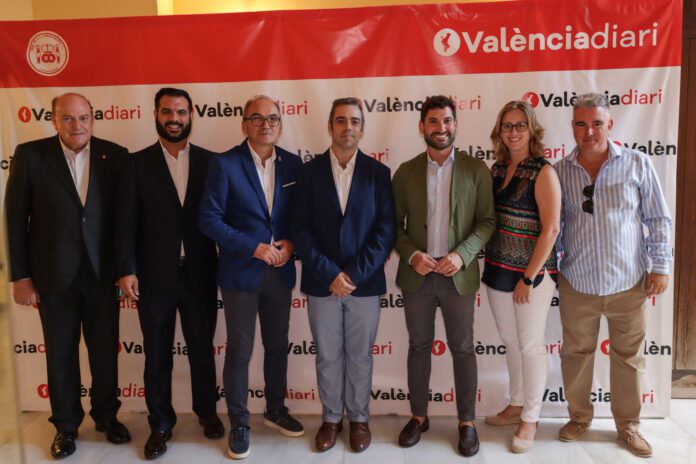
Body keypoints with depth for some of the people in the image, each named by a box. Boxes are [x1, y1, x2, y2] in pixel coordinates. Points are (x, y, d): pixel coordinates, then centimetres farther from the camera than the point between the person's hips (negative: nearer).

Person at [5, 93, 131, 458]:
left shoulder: (115, 155, -2)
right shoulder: (30, 155, -4)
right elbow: (15, 218, -3)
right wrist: (20, 276, -5)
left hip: (102, 271, 1)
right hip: (53, 273, -1)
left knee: (105, 348, 13)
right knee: (60, 352, 13)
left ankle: (106, 415, 34)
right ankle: (66, 424, 32)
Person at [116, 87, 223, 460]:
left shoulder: (210, 162, 2)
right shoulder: (138, 163, 1)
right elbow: (127, 221, -3)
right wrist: (126, 270, -10)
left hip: (199, 274, 1)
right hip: (154, 275, 0)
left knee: (202, 349, 15)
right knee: (157, 355, 12)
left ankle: (207, 411, 36)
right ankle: (160, 423, 29)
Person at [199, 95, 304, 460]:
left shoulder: (293, 164, 4)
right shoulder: (225, 164, -8)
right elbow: (209, 219, -12)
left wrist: (290, 243, -9)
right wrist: (253, 248, -18)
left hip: (280, 272, 4)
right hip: (240, 272, -4)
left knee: (278, 346, 16)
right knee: (239, 351, 7)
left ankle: (275, 410, 36)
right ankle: (238, 424, 24)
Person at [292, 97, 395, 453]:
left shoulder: (378, 172, 0)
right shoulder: (309, 171, 1)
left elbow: (385, 230, -5)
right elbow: (301, 231, -4)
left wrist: (354, 274, -13)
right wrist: (330, 275, -13)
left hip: (365, 282, 0)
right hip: (321, 283, 1)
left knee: (360, 356, 12)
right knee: (327, 357, 12)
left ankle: (359, 418, 31)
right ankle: (331, 417, 32)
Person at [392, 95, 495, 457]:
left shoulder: (476, 170, 1)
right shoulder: (405, 172, 4)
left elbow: (487, 221, -2)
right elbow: (394, 223, 5)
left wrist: (462, 255, -15)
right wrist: (411, 255, -11)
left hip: (458, 275, -1)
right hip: (417, 275, 2)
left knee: (462, 349, 7)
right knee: (419, 346, 12)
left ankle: (467, 422, 23)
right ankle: (418, 416, 28)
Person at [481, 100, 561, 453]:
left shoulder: (543, 172, -12)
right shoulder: (497, 169, 6)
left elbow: (551, 228, -16)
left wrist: (529, 277, -15)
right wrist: (488, 264, 6)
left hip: (532, 272, -6)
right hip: (498, 270, 6)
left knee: (531, 344, 6)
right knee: (510, 341, 17)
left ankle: (530, 418, 22)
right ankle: (516, 404, 34)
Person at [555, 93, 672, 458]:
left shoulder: (637, 164, -5)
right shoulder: (560, 171, -2)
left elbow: (658, 219, 0)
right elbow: (553, 225, 5)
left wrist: (660, 266, -2)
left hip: (629, 284, -1)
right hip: (577, 284, 1)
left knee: (628, 358, 13)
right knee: (575, 354, 13)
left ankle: (628, 424, 32)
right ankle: (579, 417, 34)